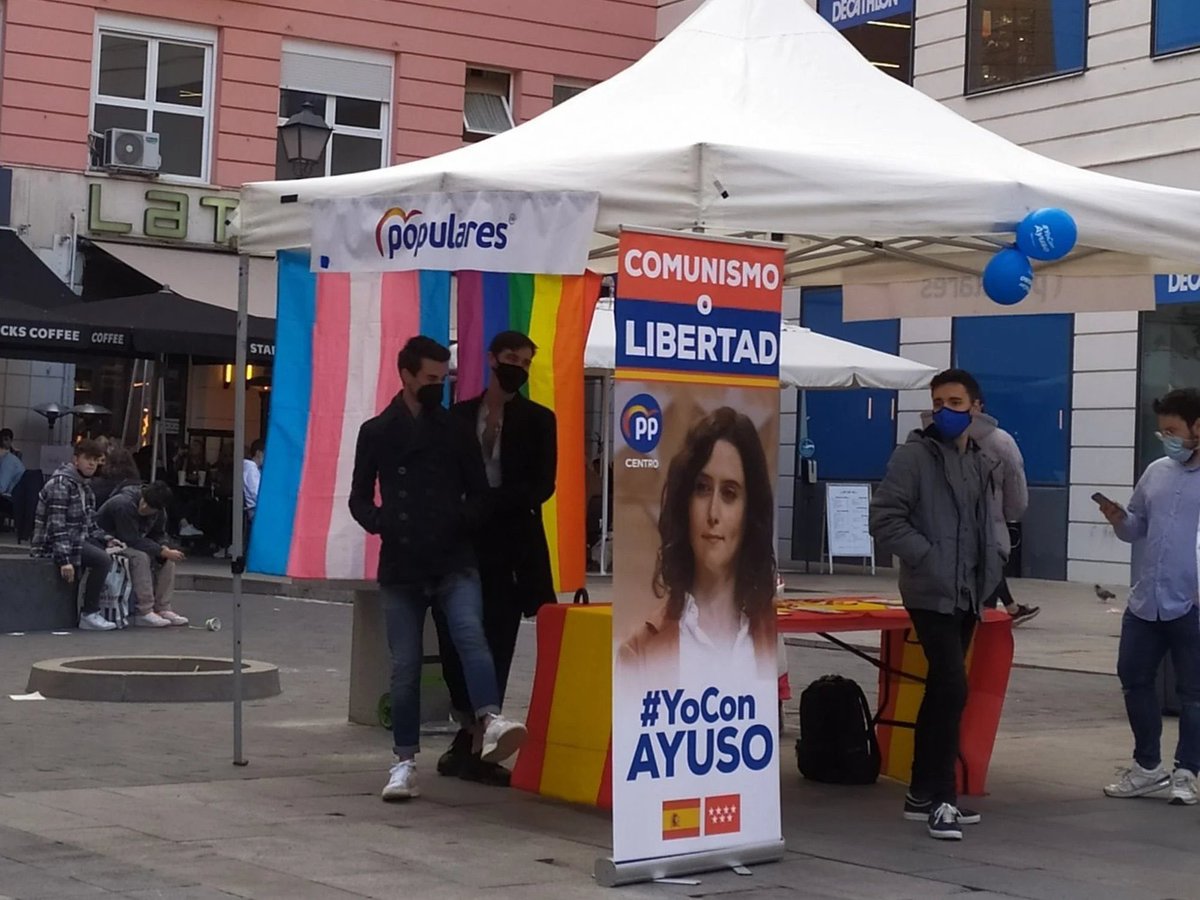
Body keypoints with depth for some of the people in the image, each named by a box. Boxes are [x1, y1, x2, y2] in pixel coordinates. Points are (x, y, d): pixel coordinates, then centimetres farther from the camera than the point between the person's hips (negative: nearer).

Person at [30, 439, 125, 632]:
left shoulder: (85, 486, 15)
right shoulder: (60, 484, -15)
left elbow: (89, 523, 22)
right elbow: (56, 525, -22)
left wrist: (106, 539, 5)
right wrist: (64, 560, -29)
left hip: (78, 539, 10)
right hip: (53, 544, -10)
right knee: (102, 560, -25)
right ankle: (89, 615, -17)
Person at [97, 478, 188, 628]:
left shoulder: (159, 511, -6)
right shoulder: (124, 504, -31)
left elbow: (158, 535, 3)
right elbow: (132, 540, -31)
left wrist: (164, 548, -21)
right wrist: (163, 551, -30)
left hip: (131, 542, 8)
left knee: (168, 558, -8)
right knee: (140, 557, -33)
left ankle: (162, 609, -7)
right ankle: (144, 613, -31)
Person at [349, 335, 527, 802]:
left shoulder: (456, 430, 9)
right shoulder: (376, 432, 9)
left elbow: (480, 493, 13)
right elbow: (359, 498, 12)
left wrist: (463, 519, -9)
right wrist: (381, 523, -9)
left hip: (454, 562, 0)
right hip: (400, 568, 1)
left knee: (471, 635, -25)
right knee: (405, 668, 2)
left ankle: (490, 722, -39)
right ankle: (405, 762, 12)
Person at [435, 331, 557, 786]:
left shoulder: (537, 420, 6)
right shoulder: (460, 415, 12)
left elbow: (542, 485, -4)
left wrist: (489, 504, -16)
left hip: (510, 545, -2)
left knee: (495, 646, -3)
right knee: (455, 641, 2)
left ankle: (471, 741, 3)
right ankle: (473, 738, 14)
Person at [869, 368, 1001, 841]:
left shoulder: (979, 462, 13)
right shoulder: (914, 455, -8)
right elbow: (885, 519, -14)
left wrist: (988, 573, 7)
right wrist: (929, 559, -20)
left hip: (967, 594, 8)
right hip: (931, 593, -8)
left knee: (941, 690, 12)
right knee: (952, 686, -16)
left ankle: (923, 793, 20)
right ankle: (942, 798, -9)